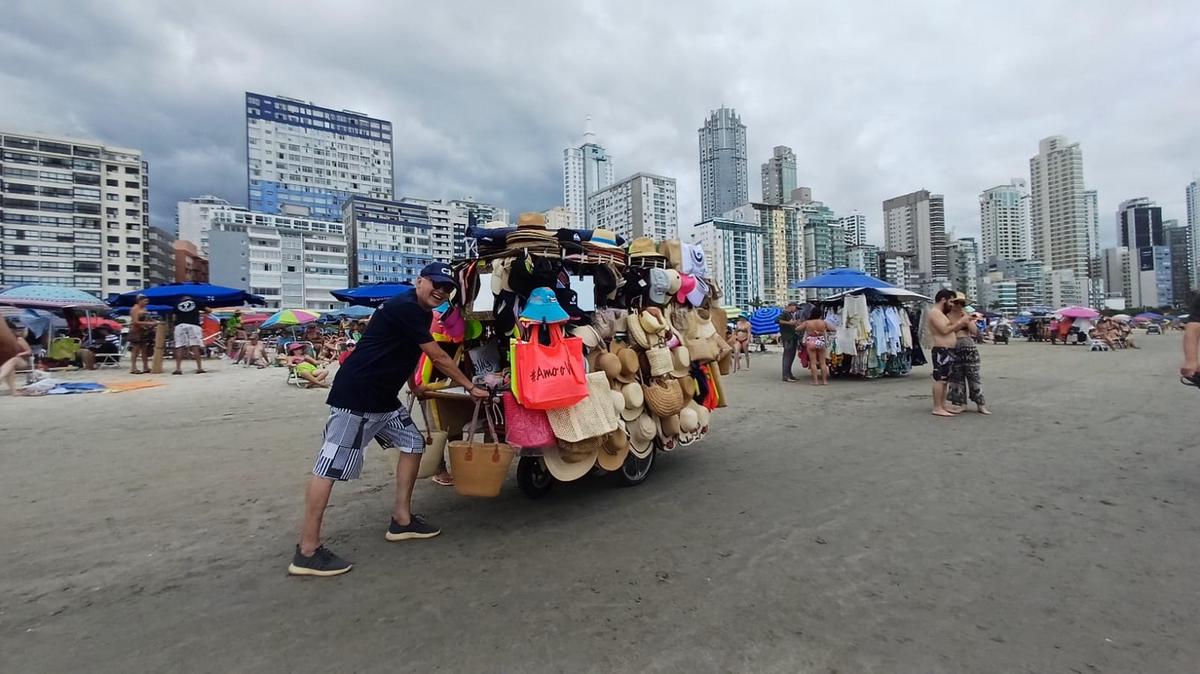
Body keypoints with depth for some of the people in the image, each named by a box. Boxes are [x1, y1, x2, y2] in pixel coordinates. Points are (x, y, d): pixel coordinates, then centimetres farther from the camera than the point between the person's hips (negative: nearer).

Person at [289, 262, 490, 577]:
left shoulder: (421, 314, 13)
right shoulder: (405, 307, -17)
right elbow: (439, 357, -16)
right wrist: (471, 388, -7)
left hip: (384, 398, 11)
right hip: (355, 396, -11)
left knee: (413, 443, 11)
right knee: (331, 464, -5)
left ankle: (402, 520, 20)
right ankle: (307, 551, 4)